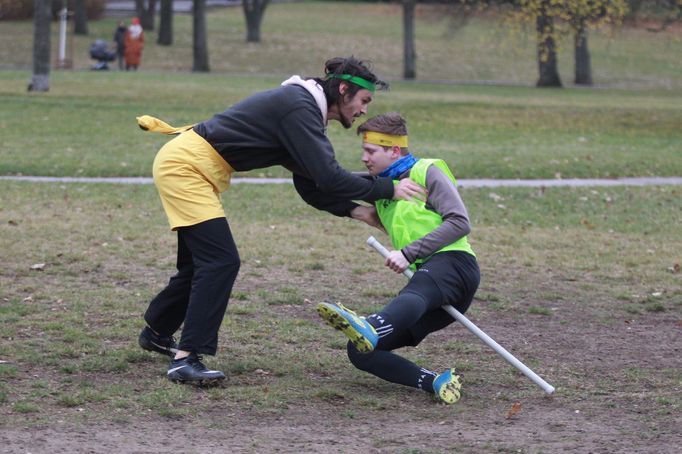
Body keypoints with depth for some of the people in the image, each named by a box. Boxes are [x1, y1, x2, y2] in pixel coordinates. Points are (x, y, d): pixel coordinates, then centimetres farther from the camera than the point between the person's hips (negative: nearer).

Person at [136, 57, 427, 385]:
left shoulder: (303, 108, 14)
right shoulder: (299, 109, -19)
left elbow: (311, 186, 16)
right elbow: (329, 178, -26)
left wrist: (354, 211, 4)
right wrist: (388, 189, -17)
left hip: (181, 164, 11)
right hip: (184, 165, -11)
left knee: (201, 262, 20)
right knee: (221, 261, -16)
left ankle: (157, 333, 39)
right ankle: (186, 359, -16)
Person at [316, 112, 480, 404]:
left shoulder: (427, 171, 3)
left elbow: (459, 222, -10)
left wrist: (409, 253, -16)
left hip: (453, 263, -8)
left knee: (416, 291, -44)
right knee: (359, 352, -9)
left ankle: (370, 329, -76)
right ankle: (435, 383, -25)